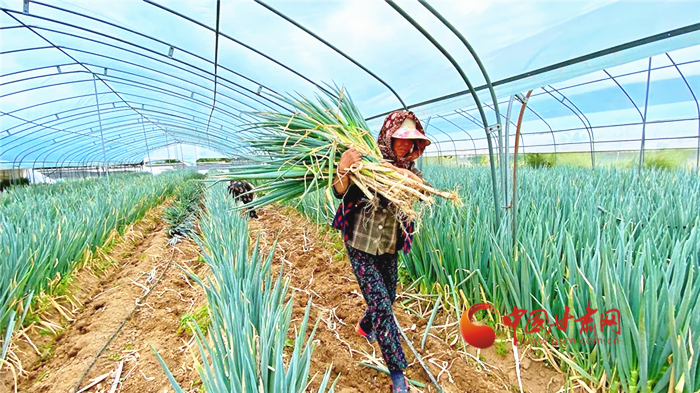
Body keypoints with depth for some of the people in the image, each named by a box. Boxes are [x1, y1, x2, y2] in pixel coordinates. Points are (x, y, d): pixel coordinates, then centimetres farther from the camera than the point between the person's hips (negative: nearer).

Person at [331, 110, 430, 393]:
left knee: (388, 296, 20)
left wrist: (410, 177, -35)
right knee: (381, 304, -5)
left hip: (389, 245, 6)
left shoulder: (408, 168, 0)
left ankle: (365, 327, 53)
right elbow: (340, 193, -21)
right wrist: (343, 169, -40)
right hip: (361, 245, -6)